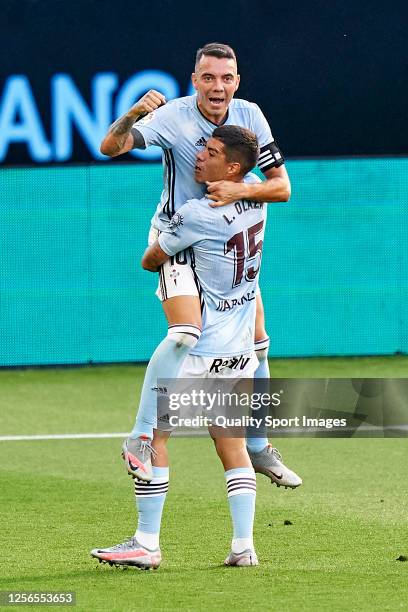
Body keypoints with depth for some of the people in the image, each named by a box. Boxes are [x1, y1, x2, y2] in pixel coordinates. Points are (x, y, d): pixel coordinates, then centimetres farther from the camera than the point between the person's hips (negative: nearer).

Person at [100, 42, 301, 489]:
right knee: (185, 334, -26)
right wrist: (133, 114, -51)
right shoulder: (173, 117, -20)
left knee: (256, 343, 7)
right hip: (177, 238, -5)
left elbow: (281, 186, -6)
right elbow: (110, 147, -32)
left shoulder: (249, 116, -7)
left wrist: (240, 191, -25)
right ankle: (140, 439, -18)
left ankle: (258, 448, 23)